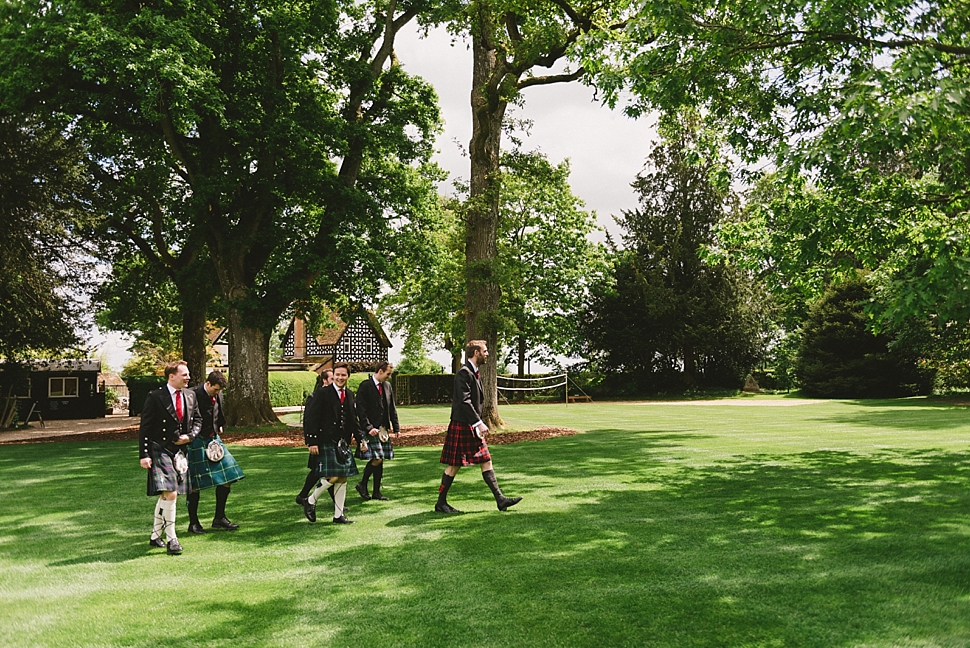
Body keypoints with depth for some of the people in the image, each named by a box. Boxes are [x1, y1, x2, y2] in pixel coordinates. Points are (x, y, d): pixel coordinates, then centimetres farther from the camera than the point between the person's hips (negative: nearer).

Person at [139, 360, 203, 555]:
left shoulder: (190, 395, 8)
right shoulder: (155, 396, -8)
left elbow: (197, 420, 18)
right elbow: (145, 428, -7)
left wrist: (190, 436, -2)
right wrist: (144, 455, -13)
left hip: (180, 451, 6)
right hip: (160, 450, -6)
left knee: (165, 496, 14)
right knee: (170, 494, -15)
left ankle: (155, 535, 27)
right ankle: (171, 539, -6)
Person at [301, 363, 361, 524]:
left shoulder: (350, 395, 12)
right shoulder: (322, 394, -7)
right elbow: (310, 418, -10)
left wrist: (360, 439, 12)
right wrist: (312, 442, -15)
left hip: (343, 443, 7)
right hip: (326, 443, -6)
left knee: (342, 479, 7)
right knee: (332, 477, -14)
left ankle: (338, 515, 15)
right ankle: (310, 501, 10)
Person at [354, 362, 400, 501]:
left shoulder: (387, 385, 13)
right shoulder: (365, 386, -8)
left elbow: (392, 408, 18)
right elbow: (361, 410, -12)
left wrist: (396, 427, 14)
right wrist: (368, 428, -19)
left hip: (384, 428, 7)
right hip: (370, 429, -7)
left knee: (380, 460, 7)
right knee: (377, 458, -13)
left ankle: (376, 492, 14)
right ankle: (362, 484, 6)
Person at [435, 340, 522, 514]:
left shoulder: (475, 373, 16)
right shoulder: (464, 372, -16)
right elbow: (464, 401, -24)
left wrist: (478, 423, 17)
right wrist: (479, 423, -26)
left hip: (472, 427, 10)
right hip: (461, 427, -10)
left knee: (486, 461, 7)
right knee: (454, 465, -2)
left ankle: (500, 499, 9)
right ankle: (441, 503, 9)